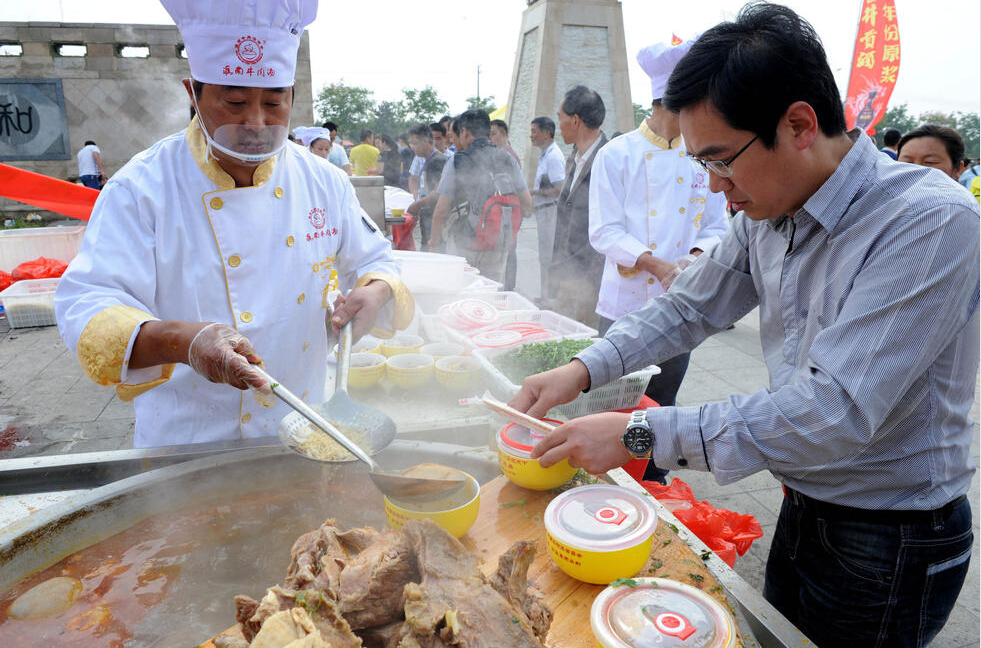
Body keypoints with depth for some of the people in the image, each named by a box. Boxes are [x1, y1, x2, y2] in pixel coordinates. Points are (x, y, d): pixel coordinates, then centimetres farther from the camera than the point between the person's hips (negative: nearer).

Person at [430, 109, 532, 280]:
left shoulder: (458, 162, -7)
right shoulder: (507, 160, 4)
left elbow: (441, 211, -10)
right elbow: (527, 204, 6)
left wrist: (434, 239, 5)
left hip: (466, 245, -3)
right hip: (499, 245, 3)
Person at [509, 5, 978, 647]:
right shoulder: (767, 213, -4)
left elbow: (836, 411, -34)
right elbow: (691, 307, 6)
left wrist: (641, 434, -32)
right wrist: (583, 370, -8)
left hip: (892, 541, -6)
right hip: (802, 510, 7)